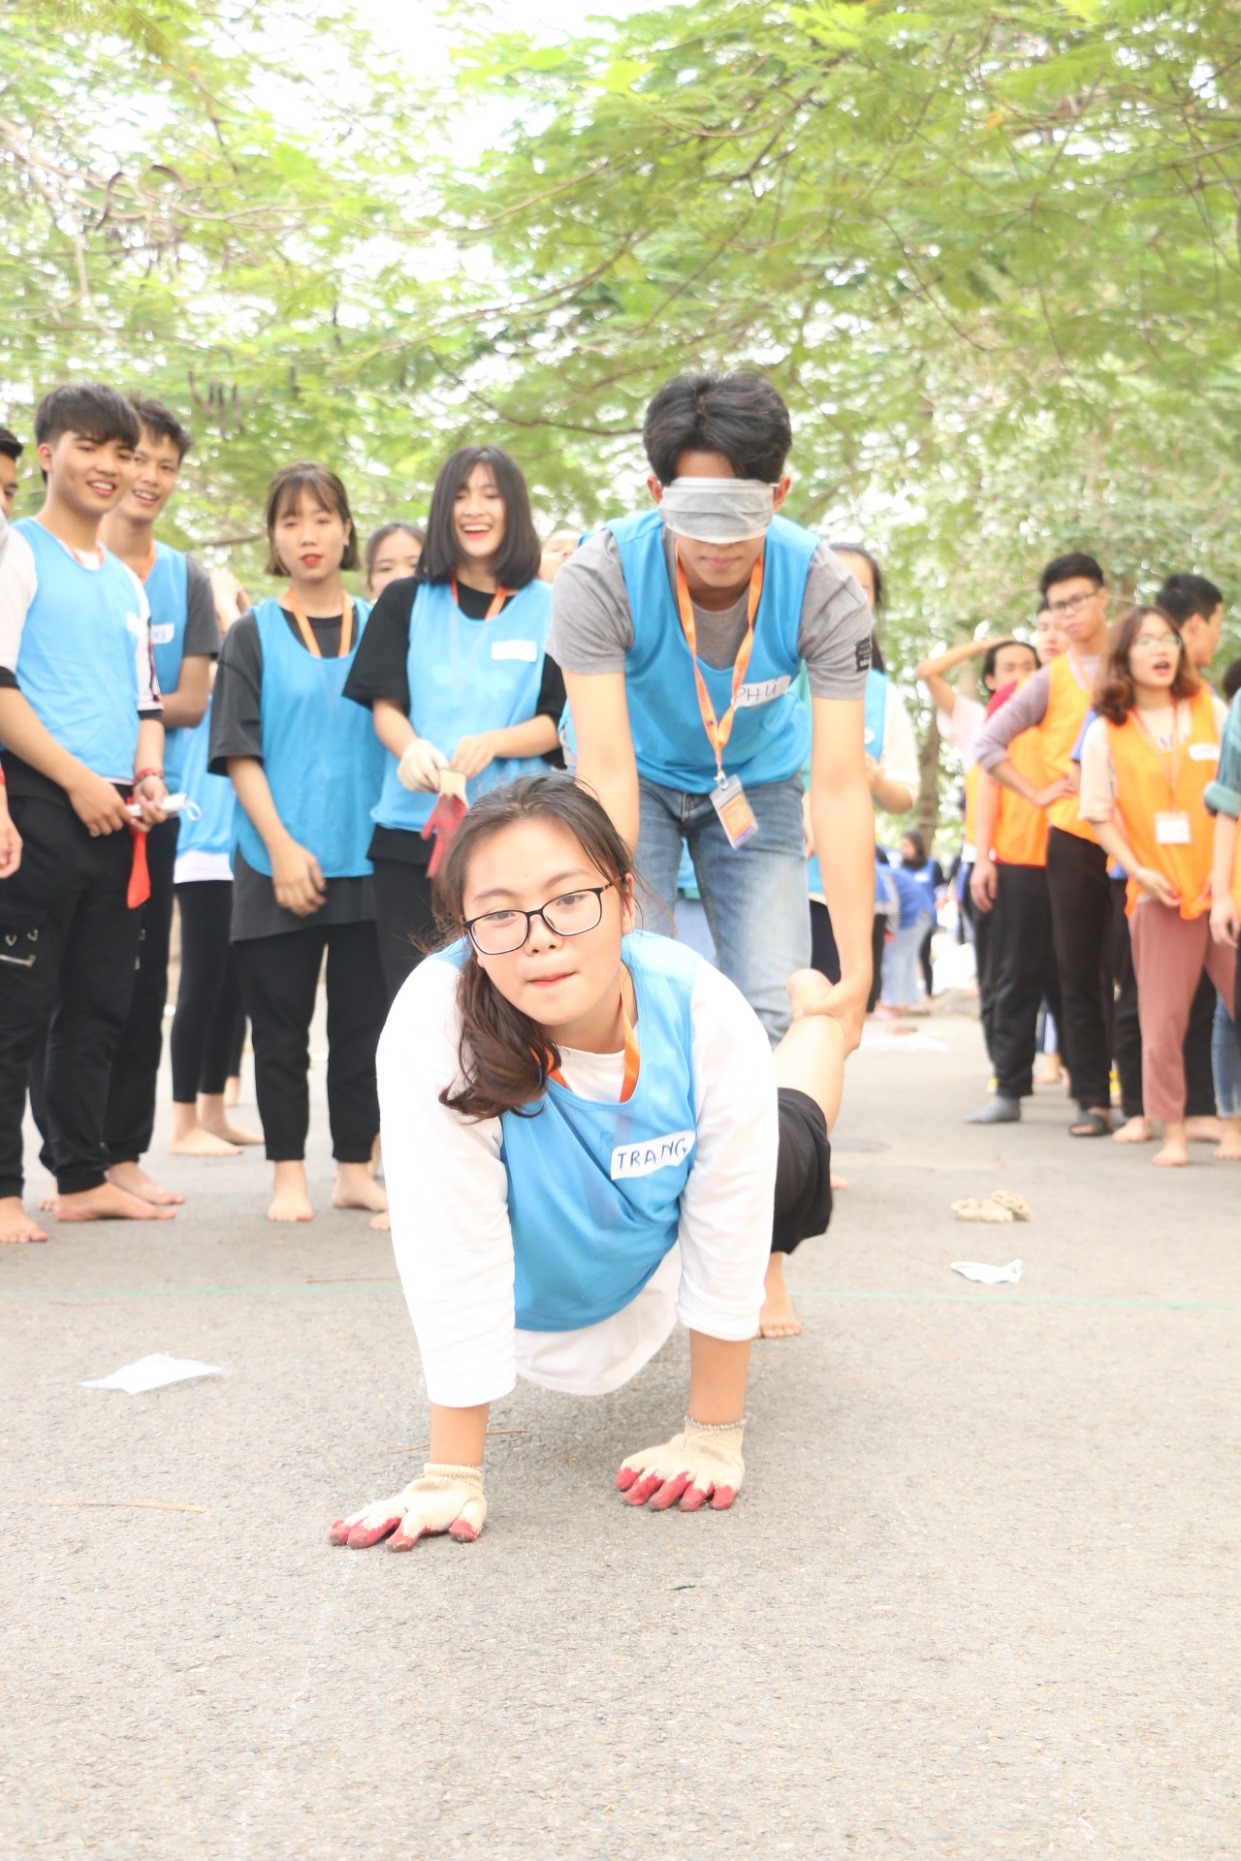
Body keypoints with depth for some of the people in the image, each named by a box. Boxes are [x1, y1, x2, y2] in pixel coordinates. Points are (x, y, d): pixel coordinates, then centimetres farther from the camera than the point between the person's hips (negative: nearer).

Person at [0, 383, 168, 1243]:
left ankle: (83, 1177, 18)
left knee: (99, 1004, 10)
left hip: (114, 817, 7)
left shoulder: (127, 581, 20)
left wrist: (148, 771, 4)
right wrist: (77, 779, -14)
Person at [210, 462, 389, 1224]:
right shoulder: (253, 634, 3)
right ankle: (290, 1175, 13)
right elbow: (238, 752, -2)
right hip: (278, 866, -2)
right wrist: (282, 846, -13)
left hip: (366, 861, 2)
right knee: (282, 1026, 4)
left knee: (363, 1022, 5)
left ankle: (356, 1169, 15)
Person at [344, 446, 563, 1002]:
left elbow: (559, 722, 3)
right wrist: (411, 750, -17)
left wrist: (491, 744, -16)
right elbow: (384, 705, 6)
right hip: (412, 831, 1)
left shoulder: (549, 609, 7)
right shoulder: (405, 601, 11)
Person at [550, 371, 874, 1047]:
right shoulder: (597, 579, -31)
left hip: (757, 779, 1)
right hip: (639, 777, -1)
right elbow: (607, 772, -35)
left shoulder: (825, 592, -27)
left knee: (776, 1012, -8)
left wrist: (857, 973, -36)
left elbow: (839, 787, -30)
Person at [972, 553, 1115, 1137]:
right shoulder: (1051, 679, 7)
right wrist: (1037, 793, -2)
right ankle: (1092, 1099, 6)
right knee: (1079, 975, 2)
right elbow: (987, 743, 3)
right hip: (1074, 840, 1)